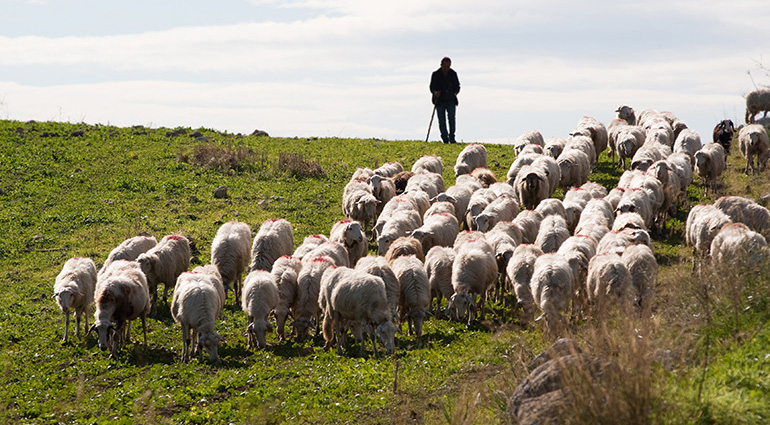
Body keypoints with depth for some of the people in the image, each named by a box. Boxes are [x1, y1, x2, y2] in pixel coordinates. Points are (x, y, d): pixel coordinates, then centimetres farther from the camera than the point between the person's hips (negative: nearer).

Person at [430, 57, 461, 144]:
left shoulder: (453, 74, 5)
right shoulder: (436, 74, -1)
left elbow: (457, 86, 15)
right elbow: (432, 87, 1)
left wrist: (455, 93, -5)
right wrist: (435, 92, -21)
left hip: (451, 101, 1)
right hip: (440, 101, -1)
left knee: (451, 117, -16)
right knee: (442, 121, 0)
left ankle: (452, 138, -11)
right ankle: (445, 139, 10)